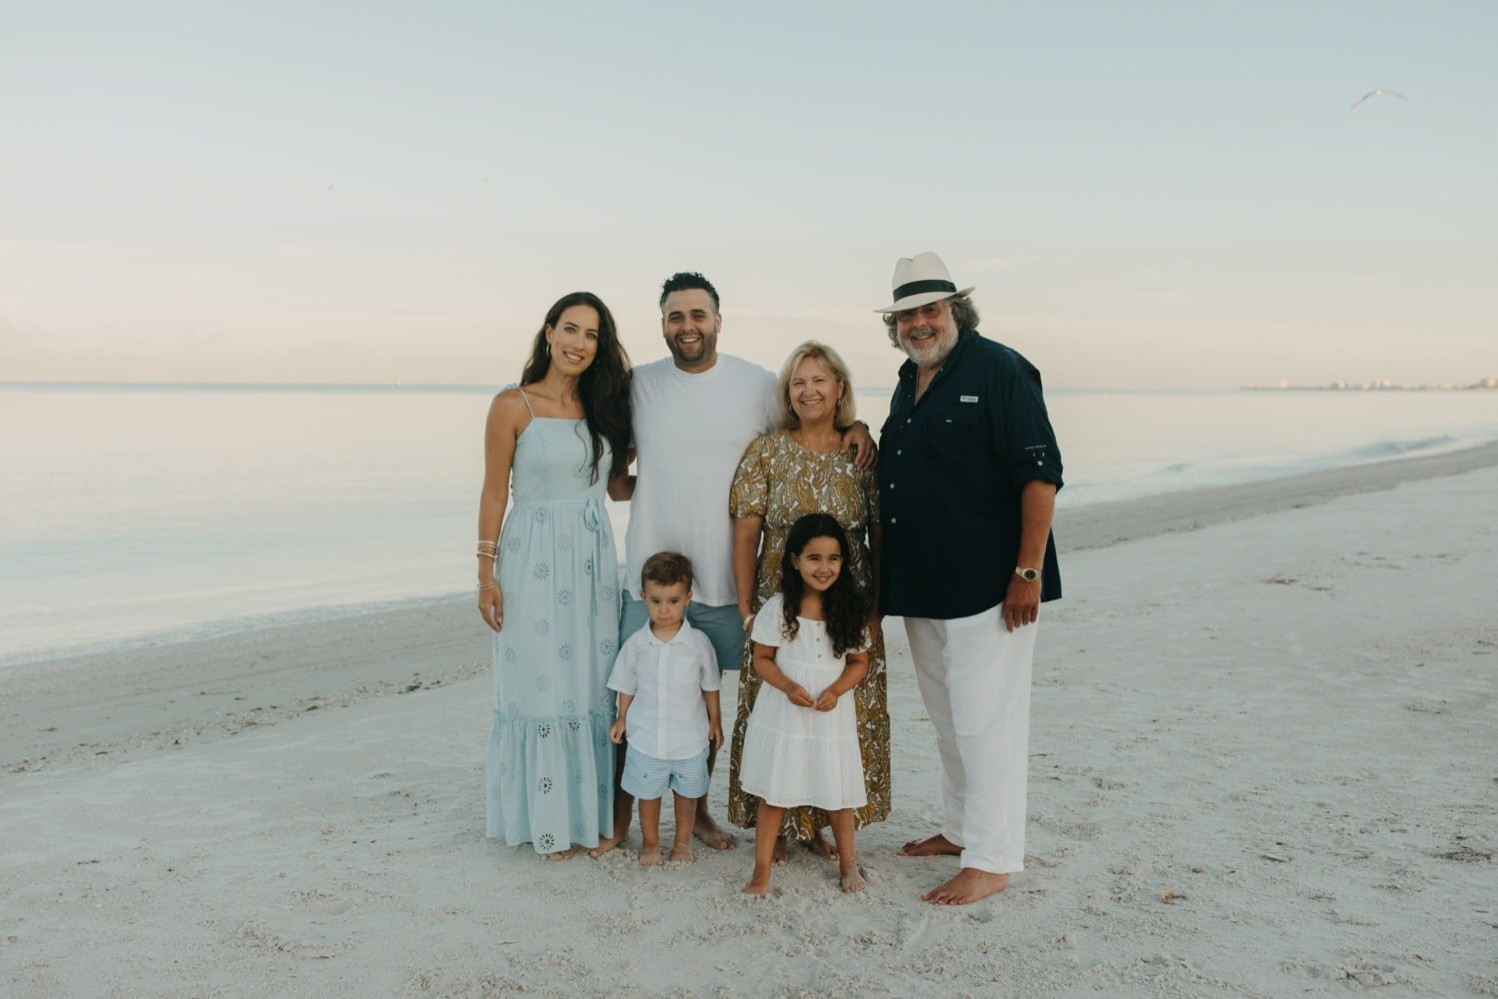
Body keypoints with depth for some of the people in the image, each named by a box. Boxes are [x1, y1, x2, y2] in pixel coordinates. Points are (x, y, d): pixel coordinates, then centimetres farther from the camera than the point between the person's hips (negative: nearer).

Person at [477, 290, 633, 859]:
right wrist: (487, 574, -6)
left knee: (591, 686, 8)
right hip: (534, 559, -4)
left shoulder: (602, 407, 9)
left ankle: (591, 812, 21)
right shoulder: (513, 406, -5)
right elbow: (494, 493, -4)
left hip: (593, 559, 5)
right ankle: (545, 819, 17)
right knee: (538, 686, 2)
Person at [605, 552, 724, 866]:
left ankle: (683, 841, 36)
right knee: (648, 792, 15)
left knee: (687, 792, 16)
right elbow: (627, 686, 5)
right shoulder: (636, 644, -8)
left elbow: (709, 685, 1)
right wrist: (621, 719, 8)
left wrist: (714, 720, 6)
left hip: (689, 735, 0)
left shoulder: (698, 642, -11)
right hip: (646, 735, 0)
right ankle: (650, 842, 35)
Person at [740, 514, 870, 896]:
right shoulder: (778, 608, -7)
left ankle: (848, 862, 35)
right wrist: (787, 686, -18)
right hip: (782, 716, -1)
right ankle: (762, 870, 18)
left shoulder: (849, 610, -3)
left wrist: (836, 690, -14)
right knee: (772, 794, 5)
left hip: (832, 717, 1)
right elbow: (762, 658, -1)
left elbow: (859, 661, 3)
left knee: (838, 794, 12)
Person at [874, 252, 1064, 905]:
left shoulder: (998, 369, -9)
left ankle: (992, 859, 8)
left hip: (987, 585, -8)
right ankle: (960, 828, 33)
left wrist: (1029, 571, -20)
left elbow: (1040, 473, -15)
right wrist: (889, 574, 18)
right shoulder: (908, 384, 15)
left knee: (984, 718, -3)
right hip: (919, 583, 8)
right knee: (946, 716, 18)